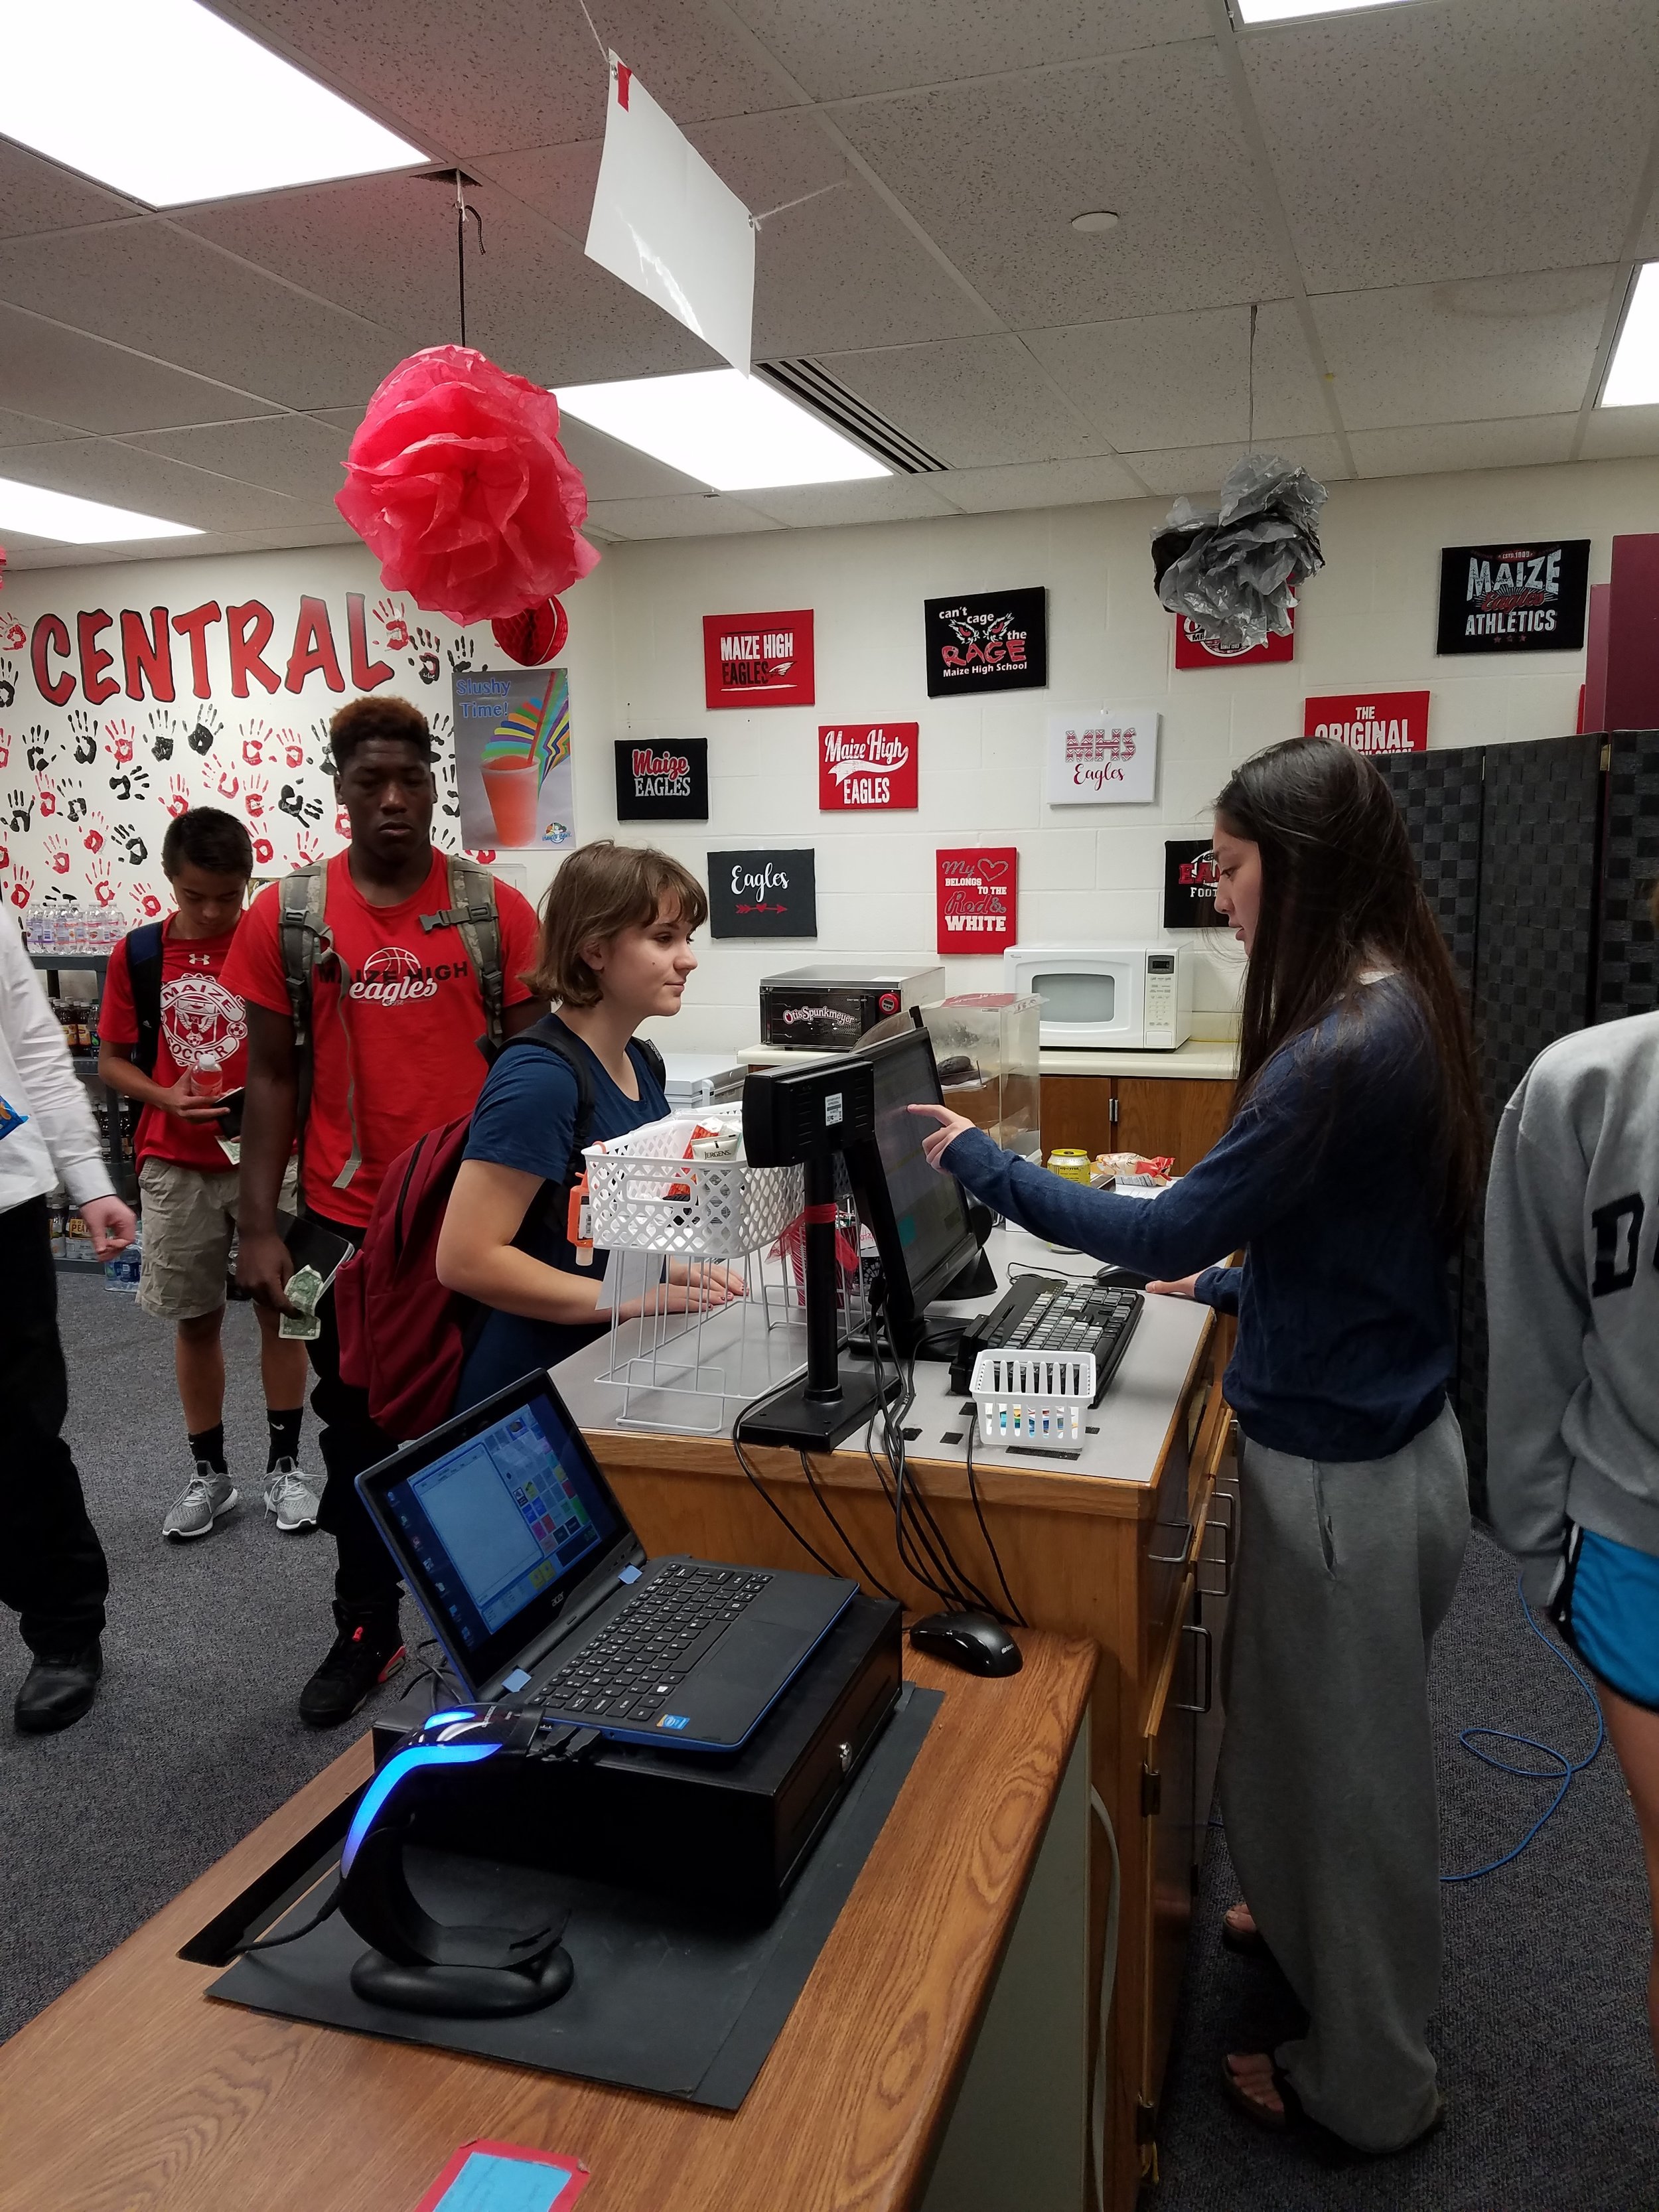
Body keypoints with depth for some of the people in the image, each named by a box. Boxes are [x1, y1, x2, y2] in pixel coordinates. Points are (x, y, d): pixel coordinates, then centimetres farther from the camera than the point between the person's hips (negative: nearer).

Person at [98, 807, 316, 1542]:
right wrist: (166, 1098, -13)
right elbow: (111, 1060, 5)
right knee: (195, 1319, 9)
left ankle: (284, 1466, 21)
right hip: (176, 1168, 2)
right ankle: (210, 1475, 23)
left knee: (280, 1308, 6)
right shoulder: (137, 953, 0)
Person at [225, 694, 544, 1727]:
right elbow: (275, 1075, 3)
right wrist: (260, 1226, -3)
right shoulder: (286, 918, -1)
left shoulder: (498, 910, -3)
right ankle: (367, 1630, 31)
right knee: (357, 1426, 13)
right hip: (347, 1219, 1)